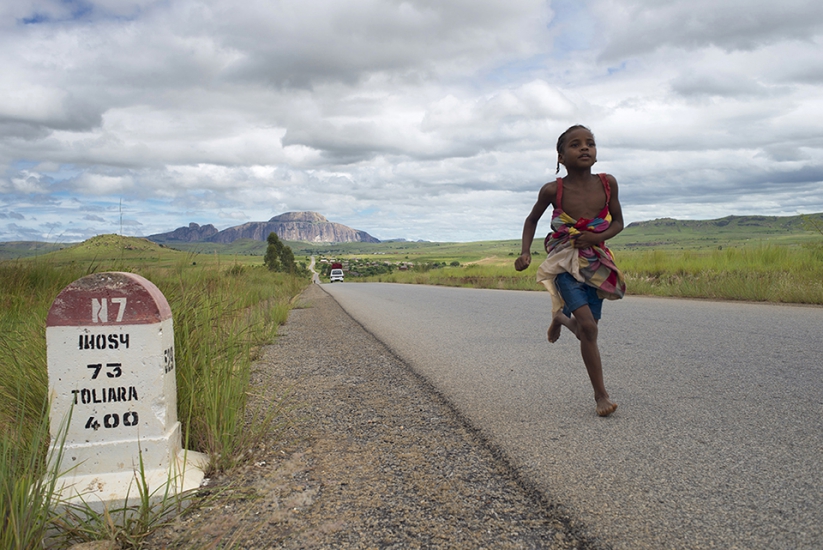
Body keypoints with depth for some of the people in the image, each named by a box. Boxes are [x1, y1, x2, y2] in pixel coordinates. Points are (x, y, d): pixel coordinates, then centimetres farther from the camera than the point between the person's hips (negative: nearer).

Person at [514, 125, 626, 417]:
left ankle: (560, 319, 48)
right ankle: (601, 394, -4)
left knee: (585, 331, 11)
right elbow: (532, 220, 4)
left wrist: (598, 237, -17)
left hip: (596, 263, 3)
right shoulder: (553, 190, -14)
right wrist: (525, 252, -9)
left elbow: (618, 222, 4)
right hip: (565, 263, -3)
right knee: (588, 325, -17)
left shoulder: (607, 183, -9)